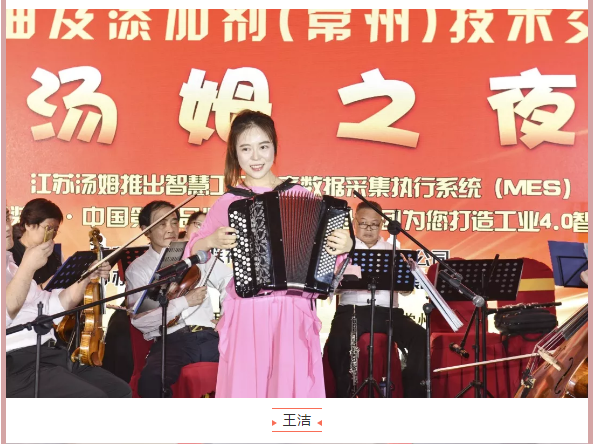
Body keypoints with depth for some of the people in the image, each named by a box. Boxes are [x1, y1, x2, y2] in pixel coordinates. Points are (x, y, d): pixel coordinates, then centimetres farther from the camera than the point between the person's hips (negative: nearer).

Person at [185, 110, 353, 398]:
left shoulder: (299, 195, 5)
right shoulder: (228, 202, 5)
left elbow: (321, 248, 10)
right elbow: (192, 252, 13)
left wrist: (344, 246, -10)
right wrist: (212, 241, -6)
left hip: (294, 312, 0)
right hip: (247, 314, 0)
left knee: (293, 388, 0)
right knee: (246, 387, 1)